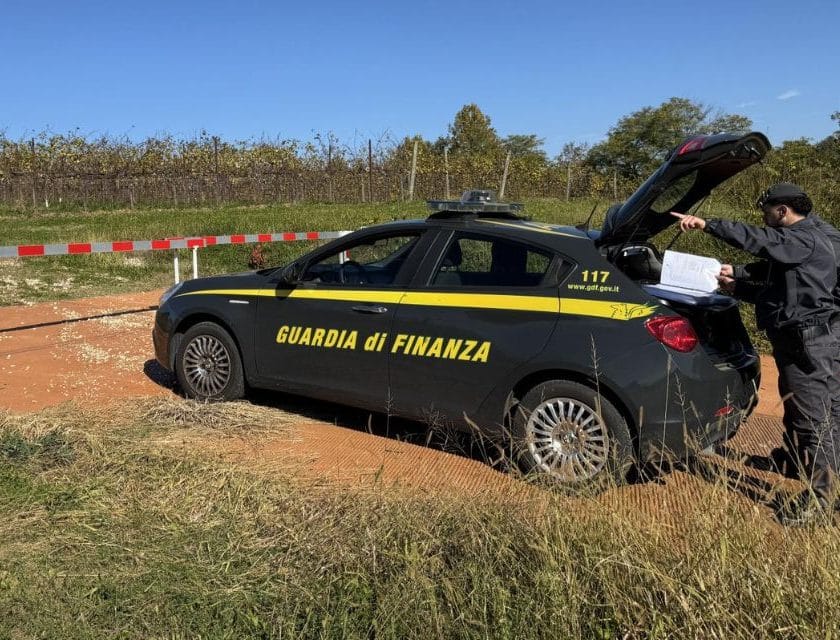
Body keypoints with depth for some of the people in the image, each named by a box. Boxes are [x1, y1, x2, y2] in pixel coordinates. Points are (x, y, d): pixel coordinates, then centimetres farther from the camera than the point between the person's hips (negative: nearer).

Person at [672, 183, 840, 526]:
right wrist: (736, 286, 25)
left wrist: (707, 224, -27)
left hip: (808, 346, -11)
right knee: (797, 418, 18)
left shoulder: (806, 240, -10)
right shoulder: (796, 241, 23)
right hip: (797, 343, 11)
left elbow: (759, 240, -27)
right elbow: (776, 293, 29)